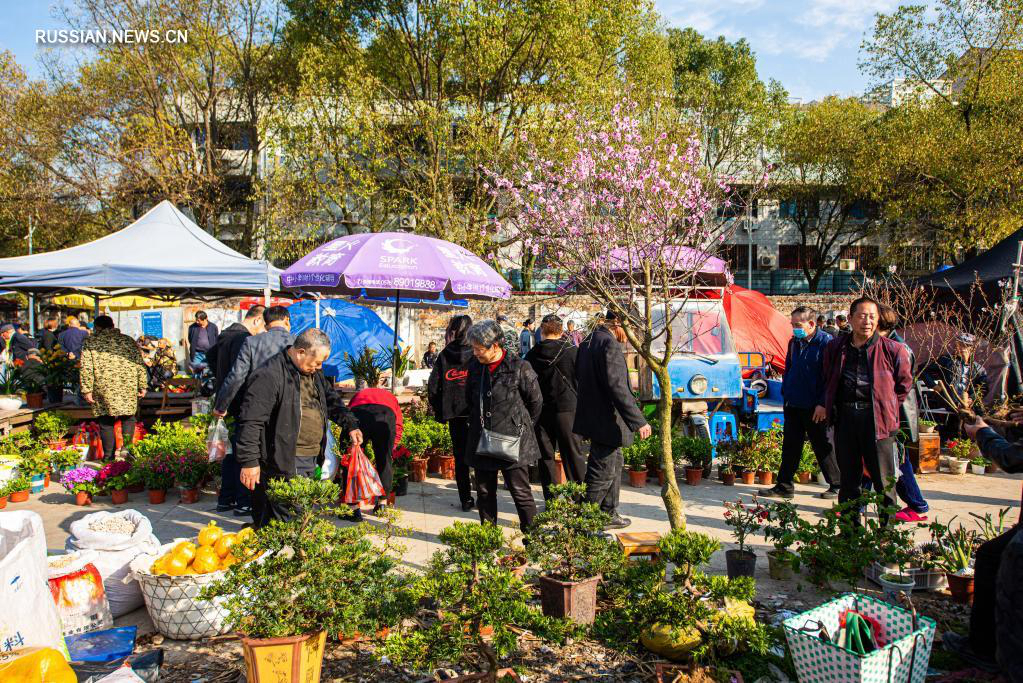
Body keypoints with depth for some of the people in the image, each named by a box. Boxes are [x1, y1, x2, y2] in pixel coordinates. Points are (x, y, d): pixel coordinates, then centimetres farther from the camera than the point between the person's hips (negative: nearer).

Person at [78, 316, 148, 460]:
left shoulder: (90, 343, 4)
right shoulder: (128, 340, 9)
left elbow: (86, 369, -4)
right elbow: (140, 365, 7)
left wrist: (87, 390, -2)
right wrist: (142, 386, 12)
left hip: (104, 389, -1)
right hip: (128, 388, 1)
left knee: (106, 422, 9)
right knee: (128, 418, 14)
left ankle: (109, 456, 10)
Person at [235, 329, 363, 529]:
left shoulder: (314, 372, 11)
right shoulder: (270, 375, -17)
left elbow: (332, 400, 25)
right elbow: (251, 421, -20)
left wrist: (350, 425, 11)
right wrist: (249, 461, -22)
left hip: (311, 460, 9)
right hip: (283, 462, -9)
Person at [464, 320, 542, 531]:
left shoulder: (519, 368, -13)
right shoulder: (475, 365, 3)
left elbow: (536, 401, -1)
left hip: (512, 441, -5)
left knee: (520, 491, -2)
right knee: (485, 492, 14)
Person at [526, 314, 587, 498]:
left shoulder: (532, 355, 0)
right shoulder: (573, 351, -7)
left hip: (541, 410, 2)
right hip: (567, 408, -2)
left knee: (546, 456, 9)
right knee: (573, 455, 6)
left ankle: (550, 499, 11)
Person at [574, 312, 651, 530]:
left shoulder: (588, 341, 11)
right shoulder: (610, 344, -21)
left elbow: (581, 377, 19)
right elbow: (617, 387, -27)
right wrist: (638, 421, -24)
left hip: (593, 417, 11)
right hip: (606, 421, -11)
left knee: (615, 465, 22)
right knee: (602, 473, 0)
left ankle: (609, 515, 32)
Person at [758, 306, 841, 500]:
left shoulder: (826, 343, -12)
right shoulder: (794, 342, 9)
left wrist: (823, 403, -16)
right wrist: (785, 395, 13)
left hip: (815, 408, -6)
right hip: (793, 405, 6)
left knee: (822, 447, 6)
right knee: (790, 446, 9)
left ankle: (836, 485, 21)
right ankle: (784, 486, 15)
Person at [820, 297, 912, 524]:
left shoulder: (892, 349, -2)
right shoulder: (835, 347, 9)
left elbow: (904, 383, 9)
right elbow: (828, 381, 23)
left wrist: (887, 407, 7)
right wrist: (828, 406, 16)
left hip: (877, 419, -3)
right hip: (844, 418, 4)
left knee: (883, 480, 0)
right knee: (848, 479, 12)